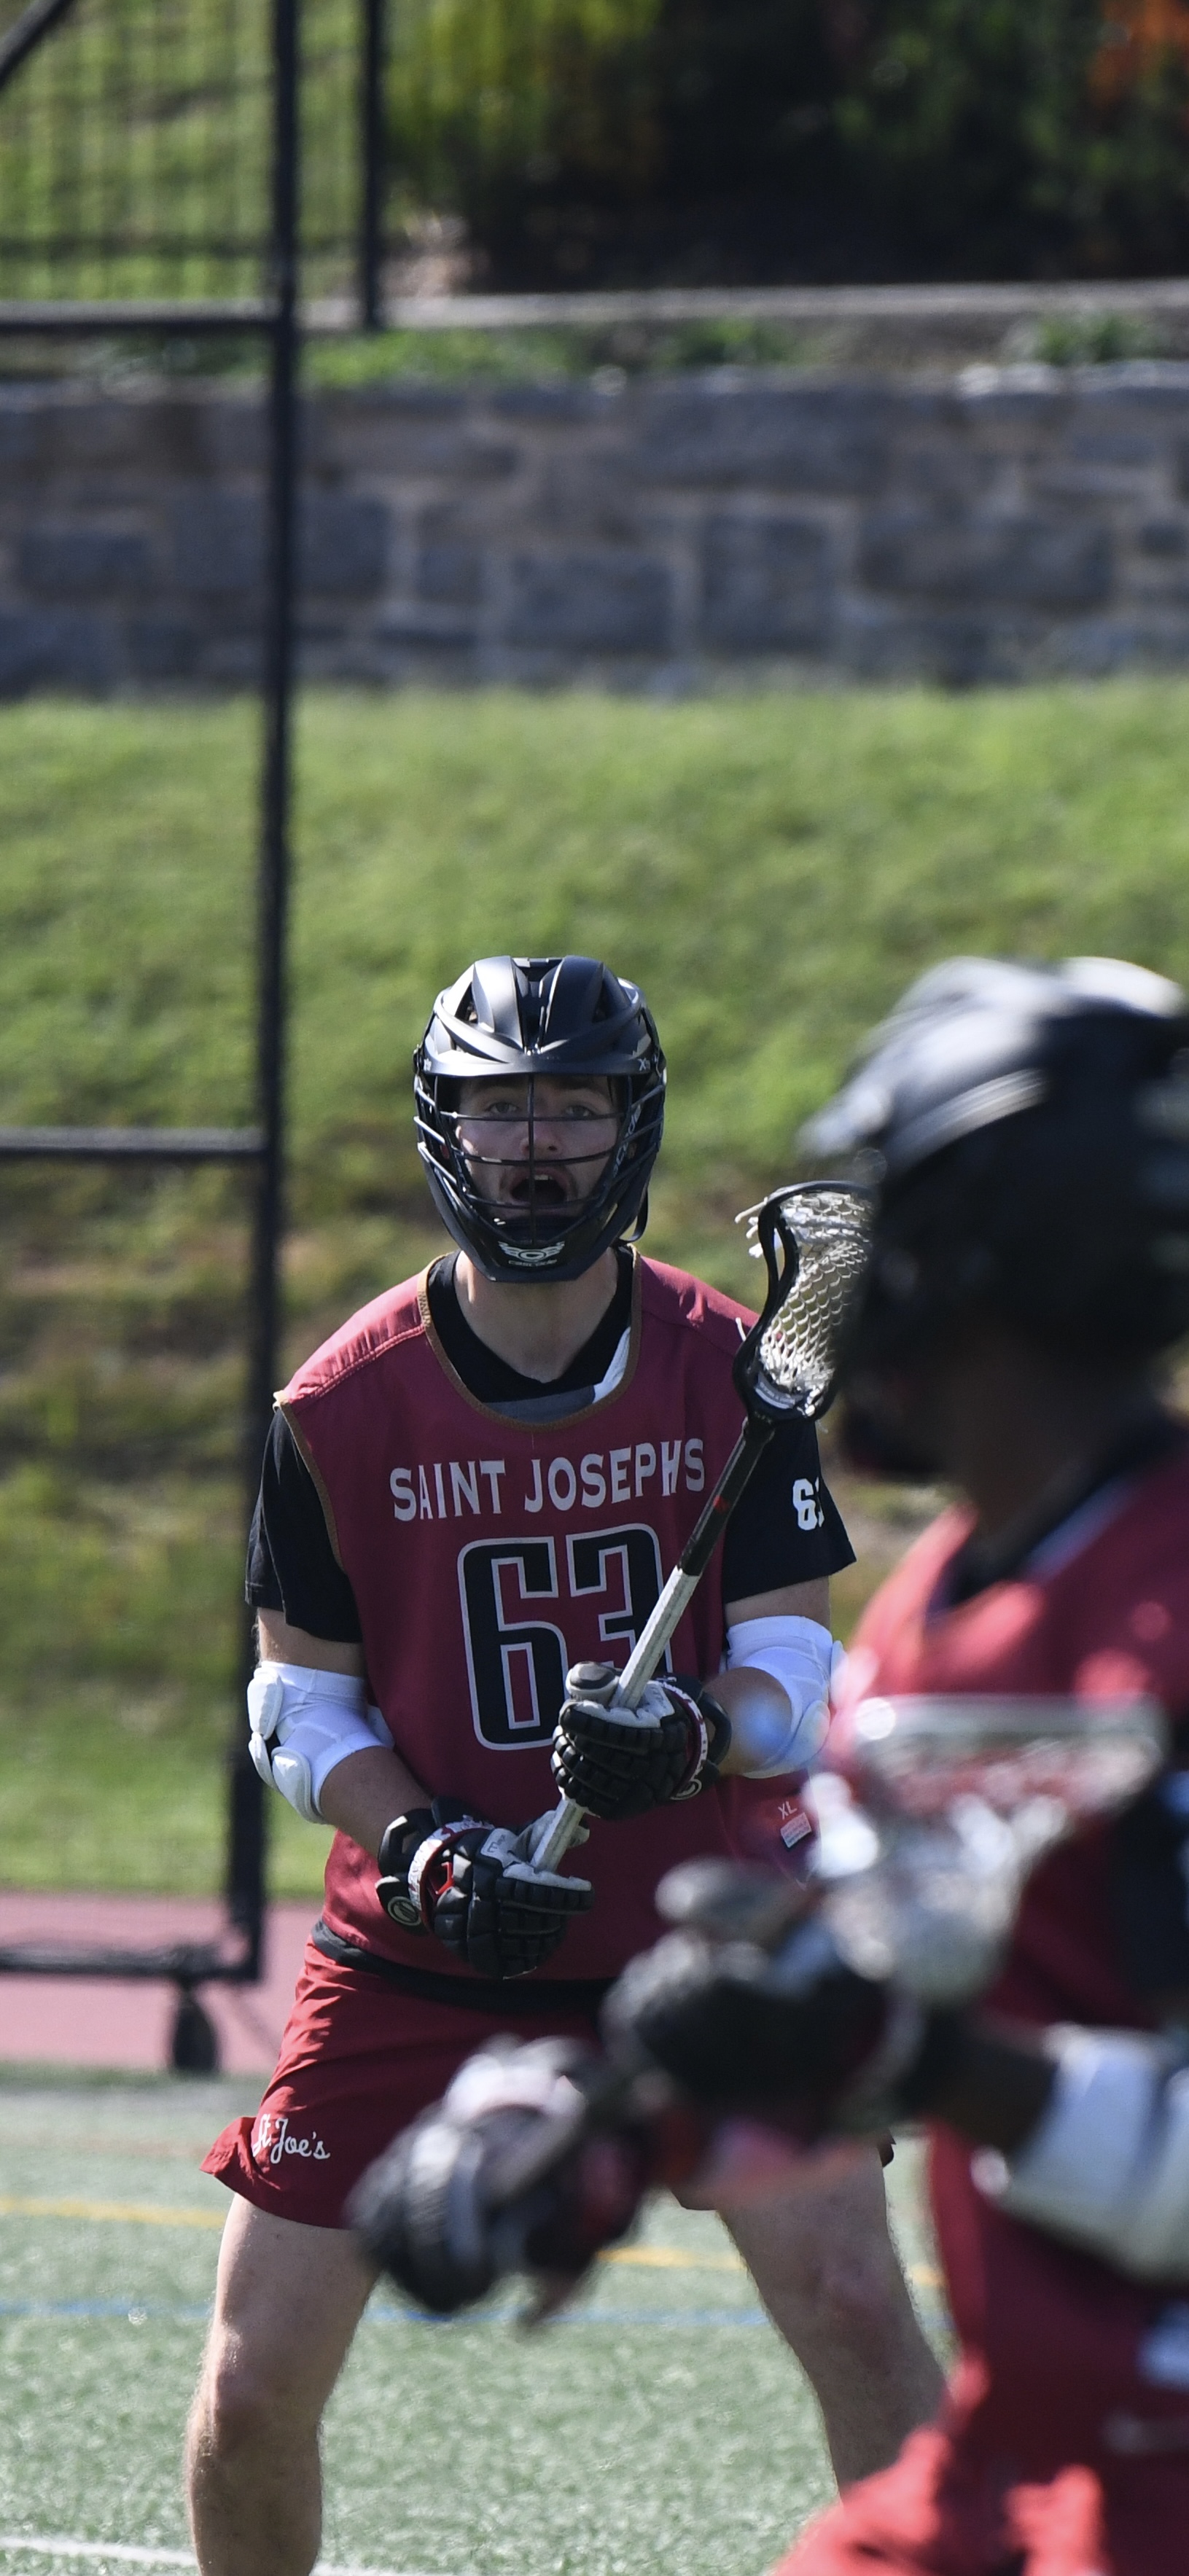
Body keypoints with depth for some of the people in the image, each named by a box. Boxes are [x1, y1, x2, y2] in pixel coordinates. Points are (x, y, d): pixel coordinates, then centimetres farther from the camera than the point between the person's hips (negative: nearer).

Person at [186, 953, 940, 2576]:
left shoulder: (726, 1371, -6)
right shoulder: (344, 1404, -6)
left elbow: (795, 1674, -7)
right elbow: (300, 1705, 0)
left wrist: (692, 1737, -30)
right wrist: (426, 1856, -18)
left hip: (708, 1920, -1)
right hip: (420, 1952, 1)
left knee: (853, 2306, -15)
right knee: (256, 2388, -2)